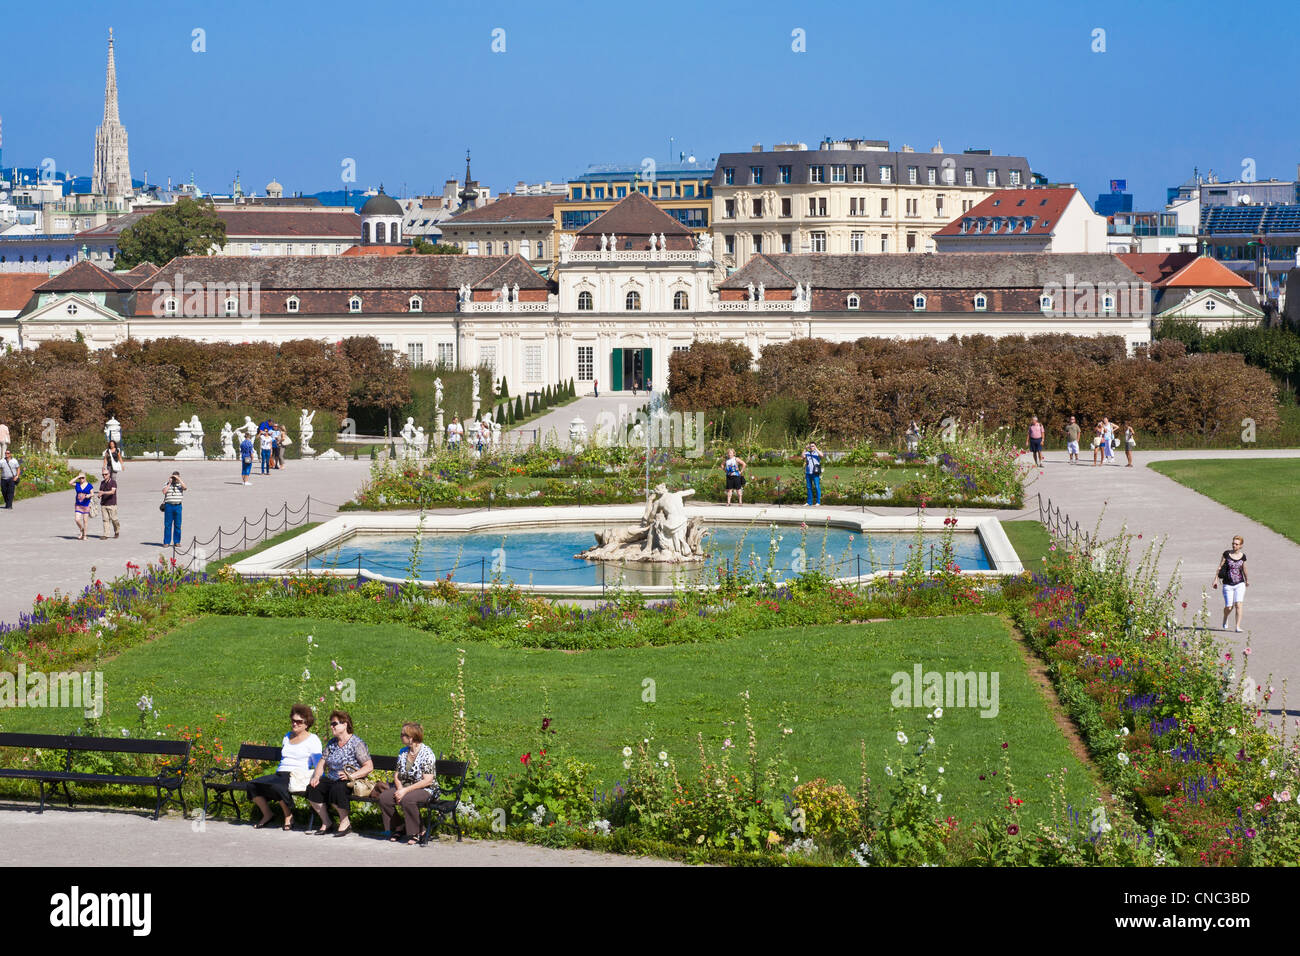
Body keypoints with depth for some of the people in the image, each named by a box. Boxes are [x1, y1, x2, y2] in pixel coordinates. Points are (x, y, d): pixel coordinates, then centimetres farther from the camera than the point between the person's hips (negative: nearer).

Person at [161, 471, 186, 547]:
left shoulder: (180, 484, 8)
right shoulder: (167, 484, 6)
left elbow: (184, 487, -13)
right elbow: (164, 492, -10)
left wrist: (179, 479, -13)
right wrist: (169, 483, -8)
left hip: (178, 506, 1)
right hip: (168, 505, -1)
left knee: (177, 525, 2)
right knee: (167, 524, -1)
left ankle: (177, 542, 9)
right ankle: (166, 542, 3)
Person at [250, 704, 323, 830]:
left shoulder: (312, 740, 3)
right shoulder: (287, 737, 24)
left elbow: (318, 764, -2)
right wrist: (276, 774, 19)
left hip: (297, 776, -7)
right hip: (280, 773, 7)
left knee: (276, 786, -37)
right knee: (253, 785, -14)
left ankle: (289, 817, -15)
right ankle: (267, 815, 2)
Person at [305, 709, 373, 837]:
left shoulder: (356, 743, -8)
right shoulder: (331, 743, 13)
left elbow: (369, 766, -13)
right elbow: (322, 763, 14)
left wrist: (351, 776, -23)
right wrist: (316, 777, -5)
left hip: (351, 782, -7)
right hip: (332, 780, 7)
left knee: (337, 789, -36)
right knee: (312, 789, -17)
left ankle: (345, 823, -15)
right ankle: (325, 822, -5)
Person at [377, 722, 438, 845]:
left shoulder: (426, 754, -12)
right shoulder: (403, 752, 10)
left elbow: (427, 780, -18)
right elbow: (397, 775, 13)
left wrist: (406, 790, -21)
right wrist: (400, 788, -10)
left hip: (425, 790, -7)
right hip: (405, 788, 7)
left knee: (407, 799, -38)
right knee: (384, 797, -18)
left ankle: (414, 834, -20)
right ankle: (395, 830, -3)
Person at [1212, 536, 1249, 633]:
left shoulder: (1242, 556, 3)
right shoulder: (1227, 554, -2)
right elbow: (1220, 567, 1)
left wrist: (1247, 580, 33)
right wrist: (1216, 579, -5)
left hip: (1239, 584, 1)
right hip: (1228, 585, -1)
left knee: (1238, 604, -15)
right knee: (1229, 607, -1)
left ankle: (1238, 627, -13)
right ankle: (1225, 619, 33)